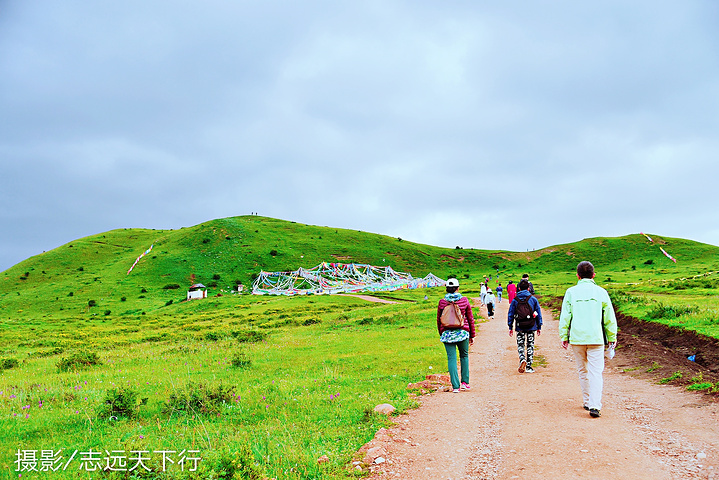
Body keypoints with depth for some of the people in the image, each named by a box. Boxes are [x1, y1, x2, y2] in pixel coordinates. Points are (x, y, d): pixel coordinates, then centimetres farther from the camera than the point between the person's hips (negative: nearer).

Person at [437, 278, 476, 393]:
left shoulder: (442, 302, -2)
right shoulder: (464, 301, -2)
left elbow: (439, 320, 6)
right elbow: (470, 319, 4)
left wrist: (441, 334, 20)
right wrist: (472, 335, 13)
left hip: (447, 333, 0)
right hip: (462, 332, 0)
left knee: (451, 358, 2)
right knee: (464, 356, 18)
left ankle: (455, 386, 0)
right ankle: (465, 382, 17)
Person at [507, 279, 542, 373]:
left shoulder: (515, 300, 0)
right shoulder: (533, 299, 0)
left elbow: (510, 314, 2)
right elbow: (538, 314, 3)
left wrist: (510, 327, 10)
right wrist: (539, 327, 10)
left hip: (519, 327, 0)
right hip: (531, 327, 0)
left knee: (520, 345, 9)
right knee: (530, 346, 8)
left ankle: (522, 359, -18)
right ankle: (528, 367, 10)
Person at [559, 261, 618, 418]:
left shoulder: (571, 292, 1)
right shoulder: (601, 292, 2)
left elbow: (565, 316, 1)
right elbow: (610, 318, 6)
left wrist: (564, 336, 8)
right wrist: (612, 338, 14)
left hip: (577, 338, 1)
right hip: (596, 338, -1)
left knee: (582, 371, 15)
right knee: (596, 372, -2)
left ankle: (587, 402, 24)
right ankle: (595, 405, -12)